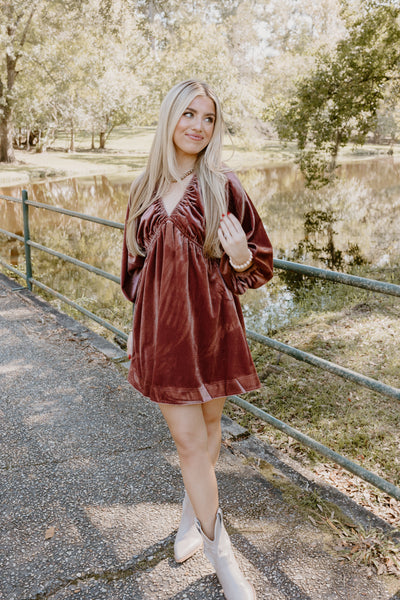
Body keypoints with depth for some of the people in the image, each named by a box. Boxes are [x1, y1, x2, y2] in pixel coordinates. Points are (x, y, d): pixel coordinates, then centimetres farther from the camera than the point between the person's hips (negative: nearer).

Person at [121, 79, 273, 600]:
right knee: (189, 441, 5)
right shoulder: (146, 190, 6)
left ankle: (193, 515, 43)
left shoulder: (222, 186, -5)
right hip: (162, 328, 2)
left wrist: (240, 257, -24)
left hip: (211, 327, -2)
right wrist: (137, 324, 16)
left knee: (208, 428, 15)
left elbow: (261, 263, -1)